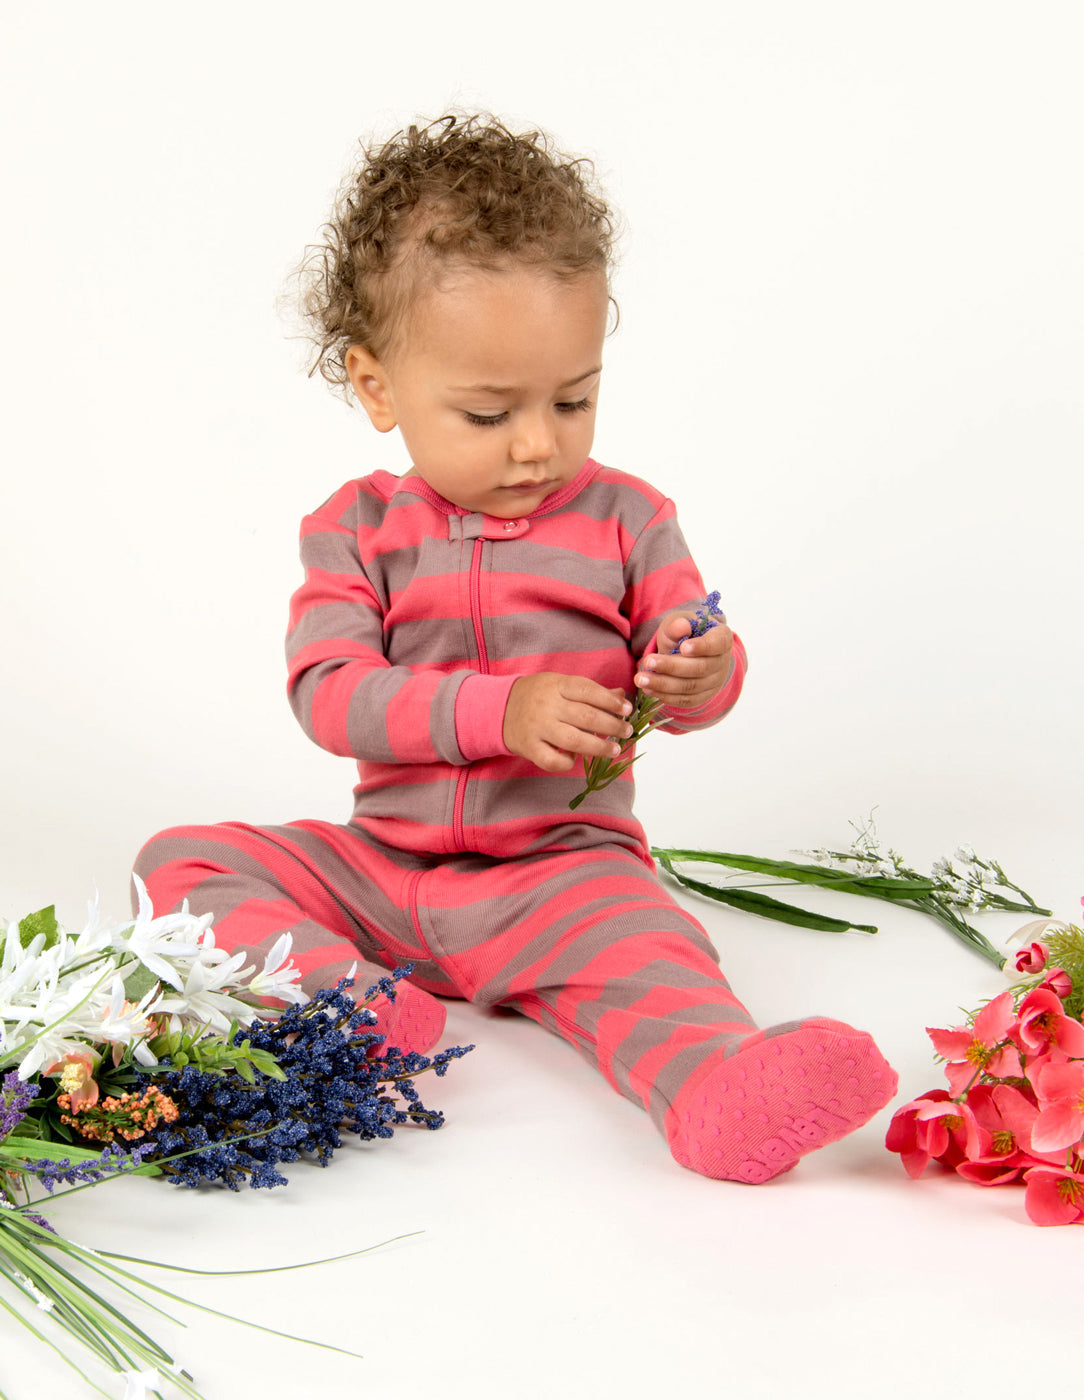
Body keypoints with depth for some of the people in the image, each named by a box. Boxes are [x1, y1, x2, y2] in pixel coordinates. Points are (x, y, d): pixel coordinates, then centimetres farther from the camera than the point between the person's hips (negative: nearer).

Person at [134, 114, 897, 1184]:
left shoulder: (625, 517, 1)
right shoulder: (357, 528, 1)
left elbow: (687, 677, 3)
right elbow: (327, 695, -11)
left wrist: (701, 676, -25)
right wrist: (500, 709, -25)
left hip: (562, 866, -2)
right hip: (378, 864, 3)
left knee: (641, 943, -34)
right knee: (181, 858, -13)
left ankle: (722, 1091, -60)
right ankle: (348, 1001, -33)